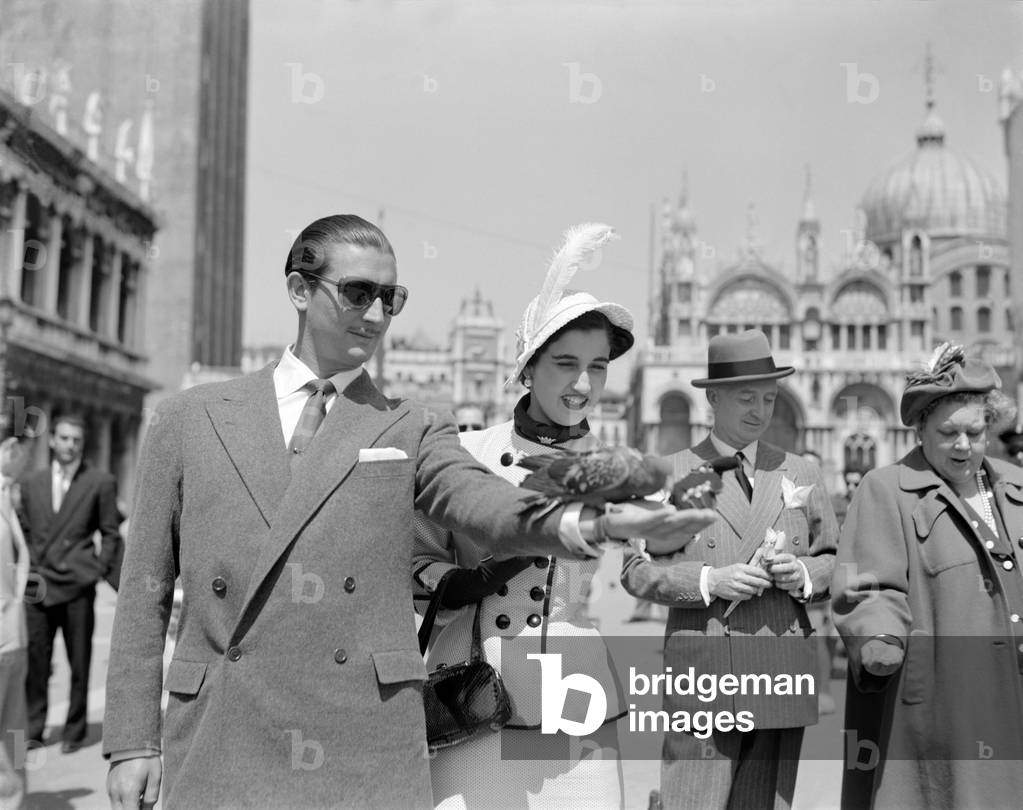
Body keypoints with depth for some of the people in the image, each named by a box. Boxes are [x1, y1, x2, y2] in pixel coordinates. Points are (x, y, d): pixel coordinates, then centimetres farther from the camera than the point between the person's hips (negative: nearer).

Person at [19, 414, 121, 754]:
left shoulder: (100, 482, 1)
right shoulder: (32, 482, 11)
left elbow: (110, 533, 3)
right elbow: (23, 531, 17)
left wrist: (99, 571, -5)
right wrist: (27, 569, 6)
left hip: (78, 585, -3)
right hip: (38, 586, 3)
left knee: (79, 662, 3)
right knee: (35, 659, 3)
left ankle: (75, 730, 14)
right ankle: (33, 729, 14)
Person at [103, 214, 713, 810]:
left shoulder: (414, 431, 7)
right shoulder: (189, 419, 10)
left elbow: (488, 504, -12)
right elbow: (146, 591, 10)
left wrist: (597, 523, -32)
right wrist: (131, 742, 5)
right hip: (217, 757, 1)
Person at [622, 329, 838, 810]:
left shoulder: (801, 475, 13)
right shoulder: (670, 475, 3)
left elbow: (833, 560, 18)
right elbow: (636, 569, -1)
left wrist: (804, 574, -5)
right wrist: (708, 581, -15)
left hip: (782, 676, 3)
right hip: (703, 674, -3)